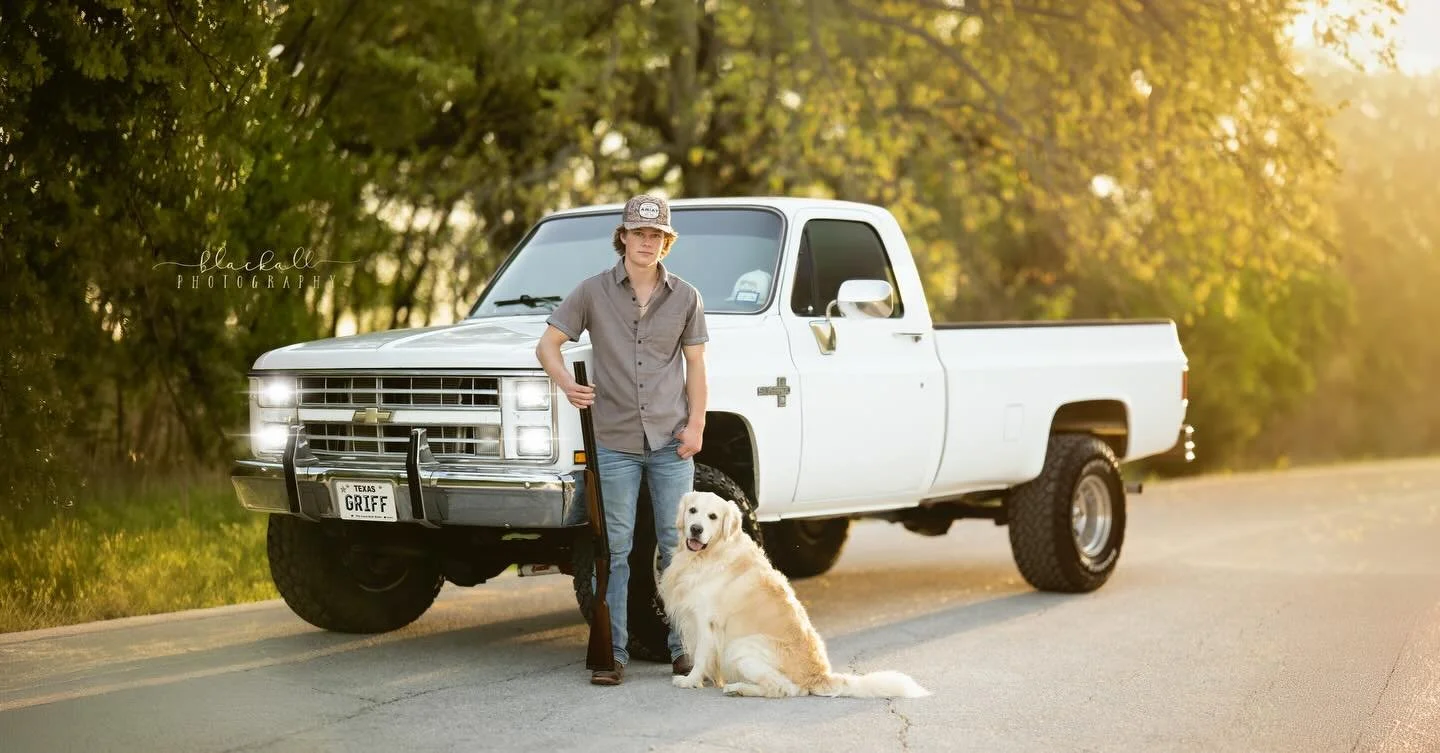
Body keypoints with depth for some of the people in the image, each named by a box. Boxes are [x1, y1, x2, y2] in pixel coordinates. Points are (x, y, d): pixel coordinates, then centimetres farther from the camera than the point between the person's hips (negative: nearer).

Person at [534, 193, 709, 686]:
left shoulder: (685, 298, 5)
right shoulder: (593, 292, 1)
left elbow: (695, 365, 7)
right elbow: (547, 344, 1)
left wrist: (696, 425, -3)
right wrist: (567, 385, -18)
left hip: (671, 442, 1)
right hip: (615, 441, -1)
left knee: (676, 546, 4)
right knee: (615, 550, 2)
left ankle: (682, 647, 13)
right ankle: (613, 653, 7)